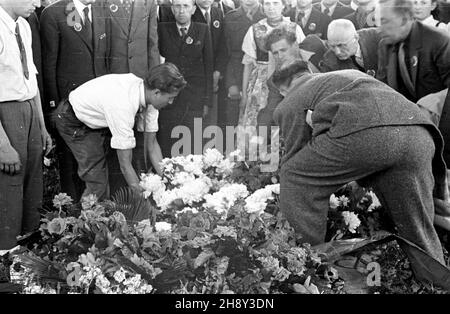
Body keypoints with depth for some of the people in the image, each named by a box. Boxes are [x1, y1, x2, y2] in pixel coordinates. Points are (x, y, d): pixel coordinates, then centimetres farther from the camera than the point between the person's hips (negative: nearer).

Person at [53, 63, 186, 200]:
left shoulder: (147, 93, -17)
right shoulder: (123, 106, -40)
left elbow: (152, 144, -7)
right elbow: (124, 164, -34)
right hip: (73, 121, -8)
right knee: (97, 182, -12)